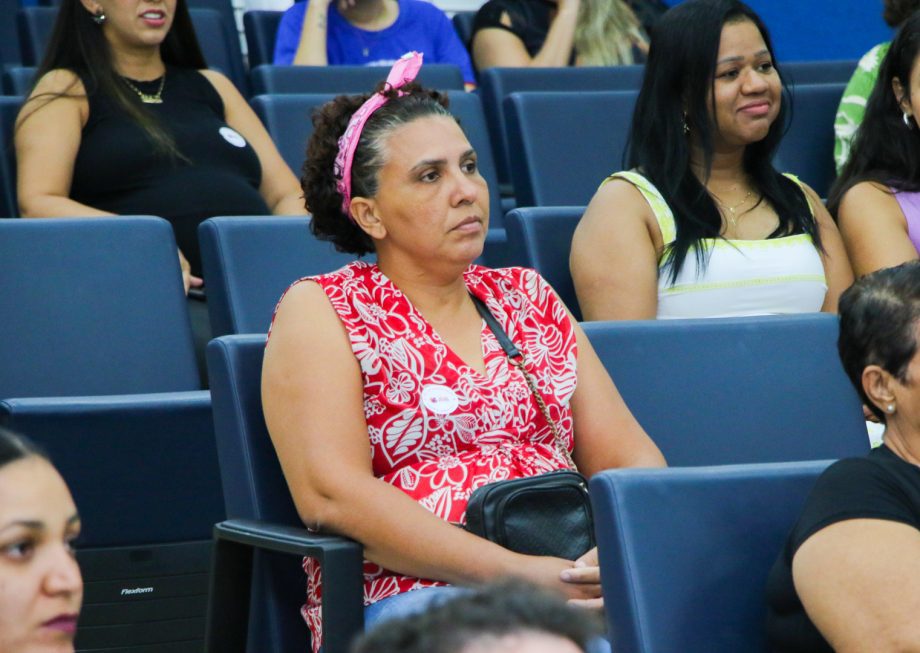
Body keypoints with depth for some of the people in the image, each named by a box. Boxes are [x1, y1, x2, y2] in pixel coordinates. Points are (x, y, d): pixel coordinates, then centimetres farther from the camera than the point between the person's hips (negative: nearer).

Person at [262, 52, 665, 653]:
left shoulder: (527, 298, 22)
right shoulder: (320, 311, 6)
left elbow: (629, 456, 16)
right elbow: (331, 494, -9)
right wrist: (516, 574, -17)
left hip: (577, 576, 6)